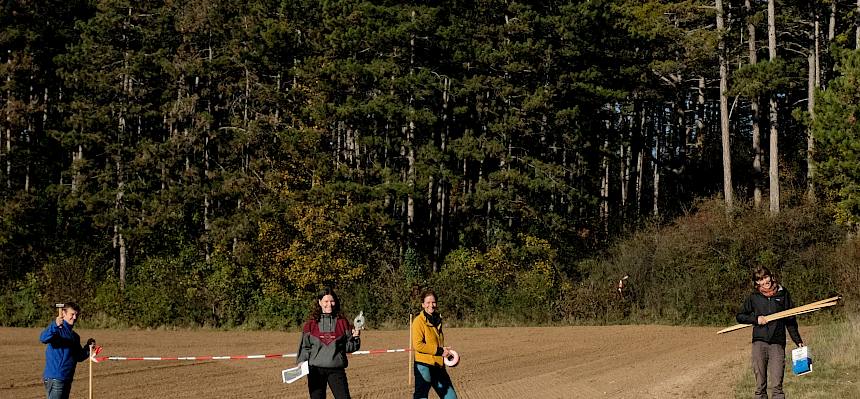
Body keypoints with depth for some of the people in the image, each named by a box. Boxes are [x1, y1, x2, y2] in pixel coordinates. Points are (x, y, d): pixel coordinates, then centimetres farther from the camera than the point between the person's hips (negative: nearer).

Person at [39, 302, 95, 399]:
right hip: (55, 379, -9)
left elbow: (79, 357, 21)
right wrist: (55, 325, -46)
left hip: (67, 380, 9)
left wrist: (88, 348, 2)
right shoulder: (57, 329, -8)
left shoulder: (75, 336, 17)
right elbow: (43, 339, -29)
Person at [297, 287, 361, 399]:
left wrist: (355, 338, -9)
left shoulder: (342, 322, 5)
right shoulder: (311, 324, 4)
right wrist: (301, 363, -3)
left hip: (337, 369, 0)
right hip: (316, 369, 0)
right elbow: (305, 346, 9)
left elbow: (348, 347, 8)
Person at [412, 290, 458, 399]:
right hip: (424, 366, -8)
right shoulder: (419, 321, -11)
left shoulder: (437, 320, 13)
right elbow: (418, 345, -19)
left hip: (438, 366, 8)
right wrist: (439, 351, -16)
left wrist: (445, 351, 4)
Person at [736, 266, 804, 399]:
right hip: (759, 343, 1)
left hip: (777, 344, -1)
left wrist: (798, 341, 9)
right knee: (760, 385, 3)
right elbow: (740, 316, 14)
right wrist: (756, 319, -3)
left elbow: (790, 321, 13)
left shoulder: (783, 294, 9)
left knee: (776, 385, -8)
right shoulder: (754, 297, 9)